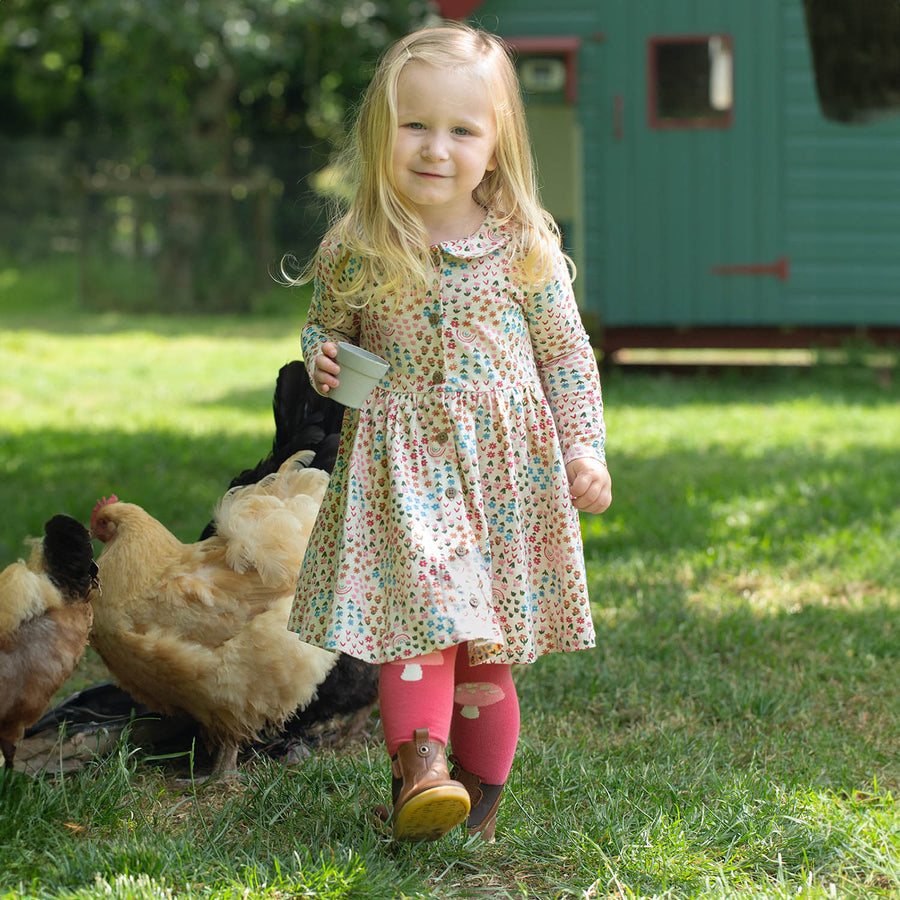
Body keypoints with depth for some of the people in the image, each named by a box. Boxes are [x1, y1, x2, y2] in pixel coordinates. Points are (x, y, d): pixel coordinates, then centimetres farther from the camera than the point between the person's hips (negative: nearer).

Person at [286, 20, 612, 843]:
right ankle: (421, 767, -24)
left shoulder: (525, 248, -2)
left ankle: (481, 794, 15)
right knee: (417, 604, -16)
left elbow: (567, 351, 7)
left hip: (505, 463, 0)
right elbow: (325, 323, 17)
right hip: (399, 465, 0)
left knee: (483, 655, 4)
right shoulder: (353, 251, -1)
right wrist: (322, 359, -5)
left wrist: (584, 445, 1)